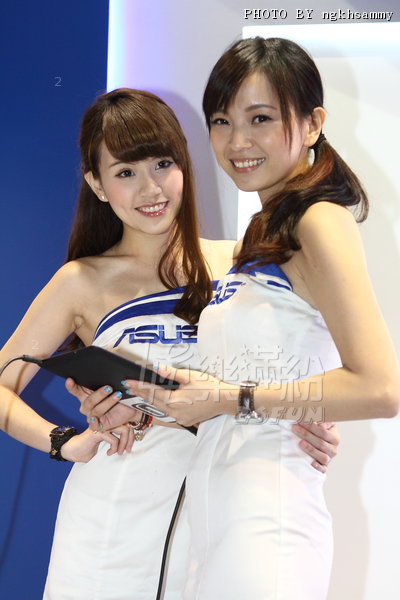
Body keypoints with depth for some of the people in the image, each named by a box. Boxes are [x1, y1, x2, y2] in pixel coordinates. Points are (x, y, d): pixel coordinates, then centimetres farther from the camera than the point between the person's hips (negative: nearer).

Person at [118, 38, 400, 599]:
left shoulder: (322, 222, -9)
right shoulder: (262, 234, 16)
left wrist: (234, 399, -14)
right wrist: (146, 409, 3)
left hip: (265, 529, -8)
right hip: (213, 517, 8)